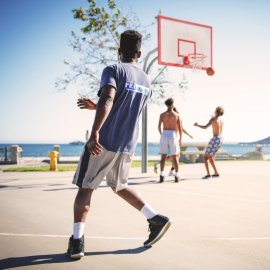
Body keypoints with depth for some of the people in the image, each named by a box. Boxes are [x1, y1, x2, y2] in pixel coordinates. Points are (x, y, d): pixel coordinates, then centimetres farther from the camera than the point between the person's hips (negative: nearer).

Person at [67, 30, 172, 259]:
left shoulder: (113, 70, -5)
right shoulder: (146, 82, 15)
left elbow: (108, 100, -24)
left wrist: (95, 132, -31)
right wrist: (96, 107, 33)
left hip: (104, 143, -6)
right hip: (128, 146, 6)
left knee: (85, 188, 5)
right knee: (120, 187, 24)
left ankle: (77, 242, 1)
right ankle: (156, 219, 17)